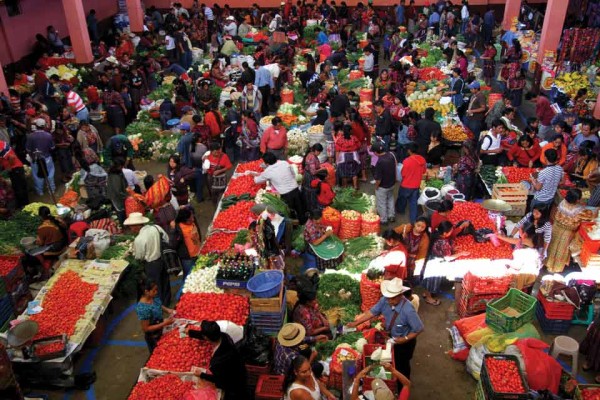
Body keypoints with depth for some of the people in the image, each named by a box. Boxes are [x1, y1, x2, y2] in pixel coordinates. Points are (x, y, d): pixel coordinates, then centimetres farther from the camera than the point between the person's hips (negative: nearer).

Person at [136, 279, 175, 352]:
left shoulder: (154, 297, -14)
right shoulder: (143, 308, -35)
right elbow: (146, 329, -27)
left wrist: (167, 310, -11)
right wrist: (164, 323, -29)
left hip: (161, 331, 7)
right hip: (153, 337, -7)